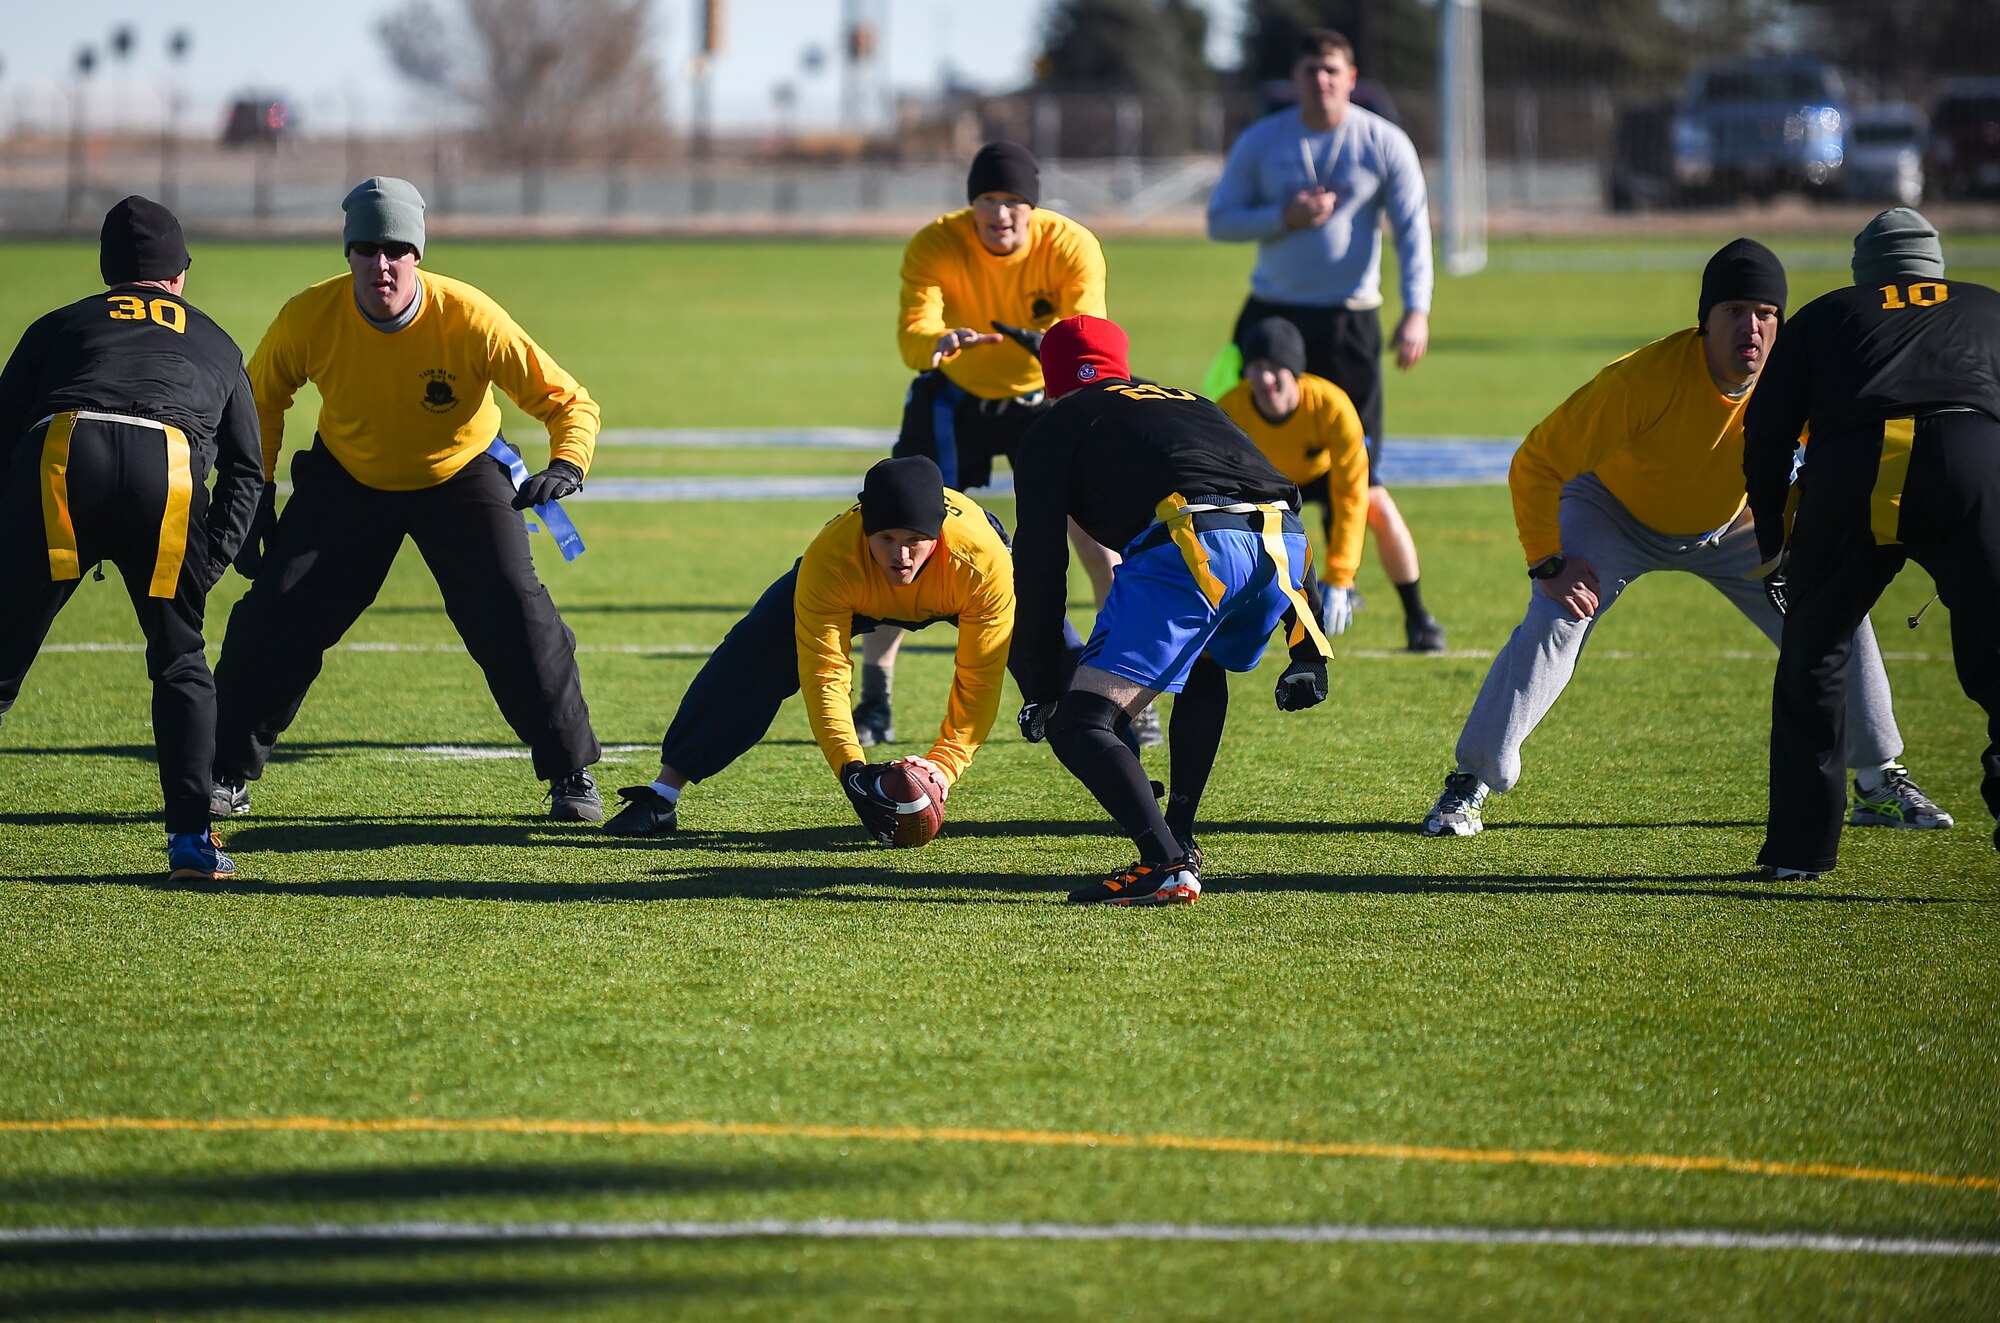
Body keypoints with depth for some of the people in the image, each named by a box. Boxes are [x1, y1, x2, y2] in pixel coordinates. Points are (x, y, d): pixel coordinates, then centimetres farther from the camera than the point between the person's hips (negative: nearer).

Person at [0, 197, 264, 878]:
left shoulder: (60, 325, 33)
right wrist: (206, 566, 21)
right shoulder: (216, 344, 36)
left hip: (60, 452, -1)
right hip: (169, 467, 1)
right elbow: (246, 471, 26)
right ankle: (191, 836, 7)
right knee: (180, 662, 17)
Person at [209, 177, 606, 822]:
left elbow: (568, 400, -23)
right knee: (275, 614, -7)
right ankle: (228, 774, 10)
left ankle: (572, 773, 2)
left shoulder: (470, 319, -30)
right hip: (345, 478, 2)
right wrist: (255, 500, -6)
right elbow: (259, 402, -2)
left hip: (461, 477, -2)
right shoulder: (309, 319, -24)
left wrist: (566, 466, -42)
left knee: (514, 615, -15)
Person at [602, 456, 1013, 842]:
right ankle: (663, 795, -14)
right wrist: (851, 770, -52)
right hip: (855, 591, -1)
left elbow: (979, 675, -37)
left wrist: (943, 764, -48)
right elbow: (825, 676, -39)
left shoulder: (983, 559, -43)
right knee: (755, 651, -20)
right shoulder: (829, 562, -43)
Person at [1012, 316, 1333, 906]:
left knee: (1079, 726, -3)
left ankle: (1165, 866, -21)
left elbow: (1041, 566, 14)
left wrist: (1042, 691, 19)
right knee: (1203, 669, 36)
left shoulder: (1055, 431, 23)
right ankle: (1179, 841, 30)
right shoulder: (1194, 404, 38)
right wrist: (1307, 651, 35)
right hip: (1283, 541, 6)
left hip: (1190, 542, -6)